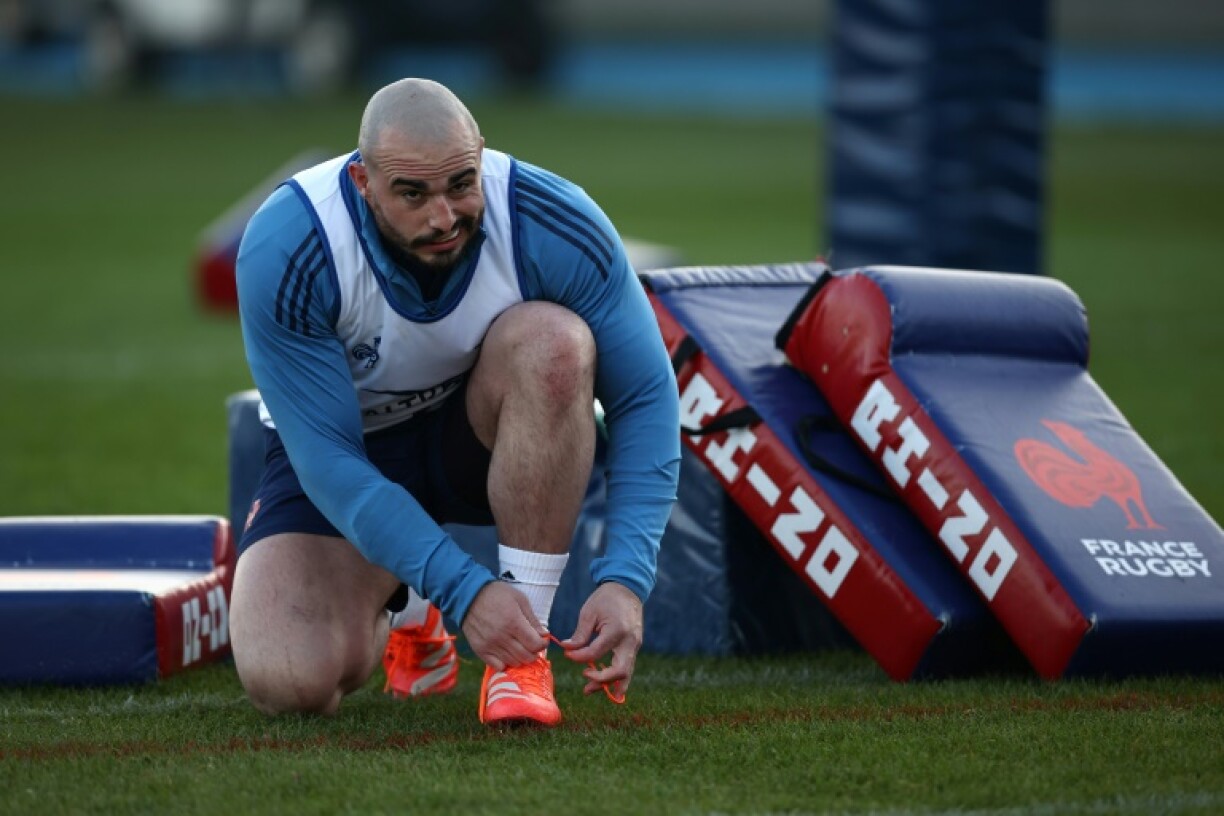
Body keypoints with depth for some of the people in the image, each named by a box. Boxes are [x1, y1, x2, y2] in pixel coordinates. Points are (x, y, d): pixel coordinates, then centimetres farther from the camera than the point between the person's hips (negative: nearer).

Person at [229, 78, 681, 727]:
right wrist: (464, 589, -37)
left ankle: (523, 653, -25)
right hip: (347, 449, -1)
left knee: (550, 340, -34)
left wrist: (624, 580, -32)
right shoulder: (282, 253, -29)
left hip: (480, 438, 1)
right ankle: (402, 610, 15)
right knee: (290, 684, -25)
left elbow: (646, 400, -19)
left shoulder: (556, 227, -26)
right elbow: (329, 460, -28)